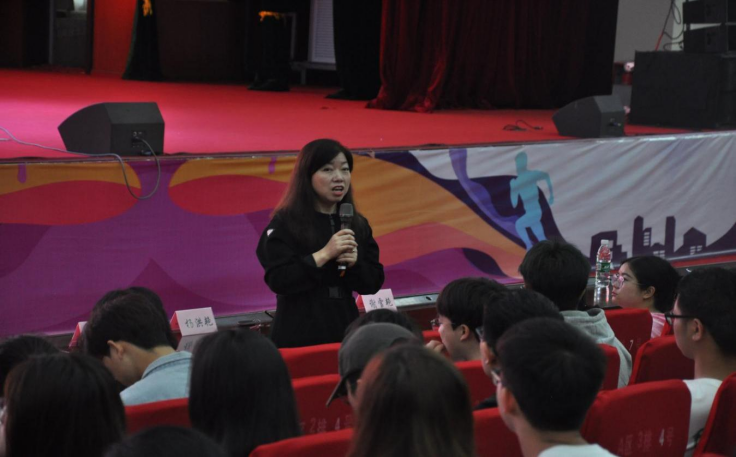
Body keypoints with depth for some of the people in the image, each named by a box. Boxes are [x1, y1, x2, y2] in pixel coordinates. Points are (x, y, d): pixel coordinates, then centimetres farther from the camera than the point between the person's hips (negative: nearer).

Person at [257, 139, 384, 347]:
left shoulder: (358, 225, 9)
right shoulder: (285, 224, -5)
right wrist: (324, 255, -19)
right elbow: (277, 281, -15)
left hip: (345, 332, 4)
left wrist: (355, 263, -11)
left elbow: (374, 282, 9)